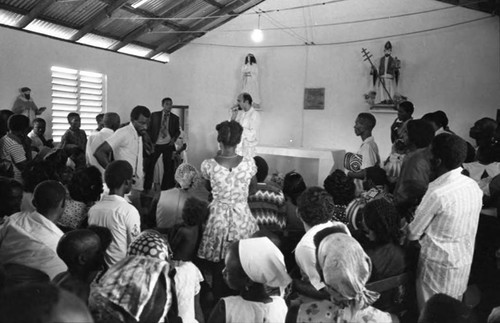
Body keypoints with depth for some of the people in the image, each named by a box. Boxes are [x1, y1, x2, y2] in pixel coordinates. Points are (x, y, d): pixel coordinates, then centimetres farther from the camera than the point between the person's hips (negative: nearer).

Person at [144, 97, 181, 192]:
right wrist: (150, 141, -4)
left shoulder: (175, 118, 8)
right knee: (149, 165, -1)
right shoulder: (154, 115, 5)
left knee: (168, 167, 2)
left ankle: (164, 188, 14)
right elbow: (149, 128, 6)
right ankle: (146, 188, 11)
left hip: (168, 145, 1)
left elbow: (178, 131, 13)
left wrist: (174, 138, -6)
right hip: (155, 144, -1)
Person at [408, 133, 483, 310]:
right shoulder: (474, 186, -3)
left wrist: (405, 227, 3)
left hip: (439, 267, -7)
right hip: (464, 264, 7)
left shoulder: (437, 193, -27)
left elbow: (413, 234, -17)